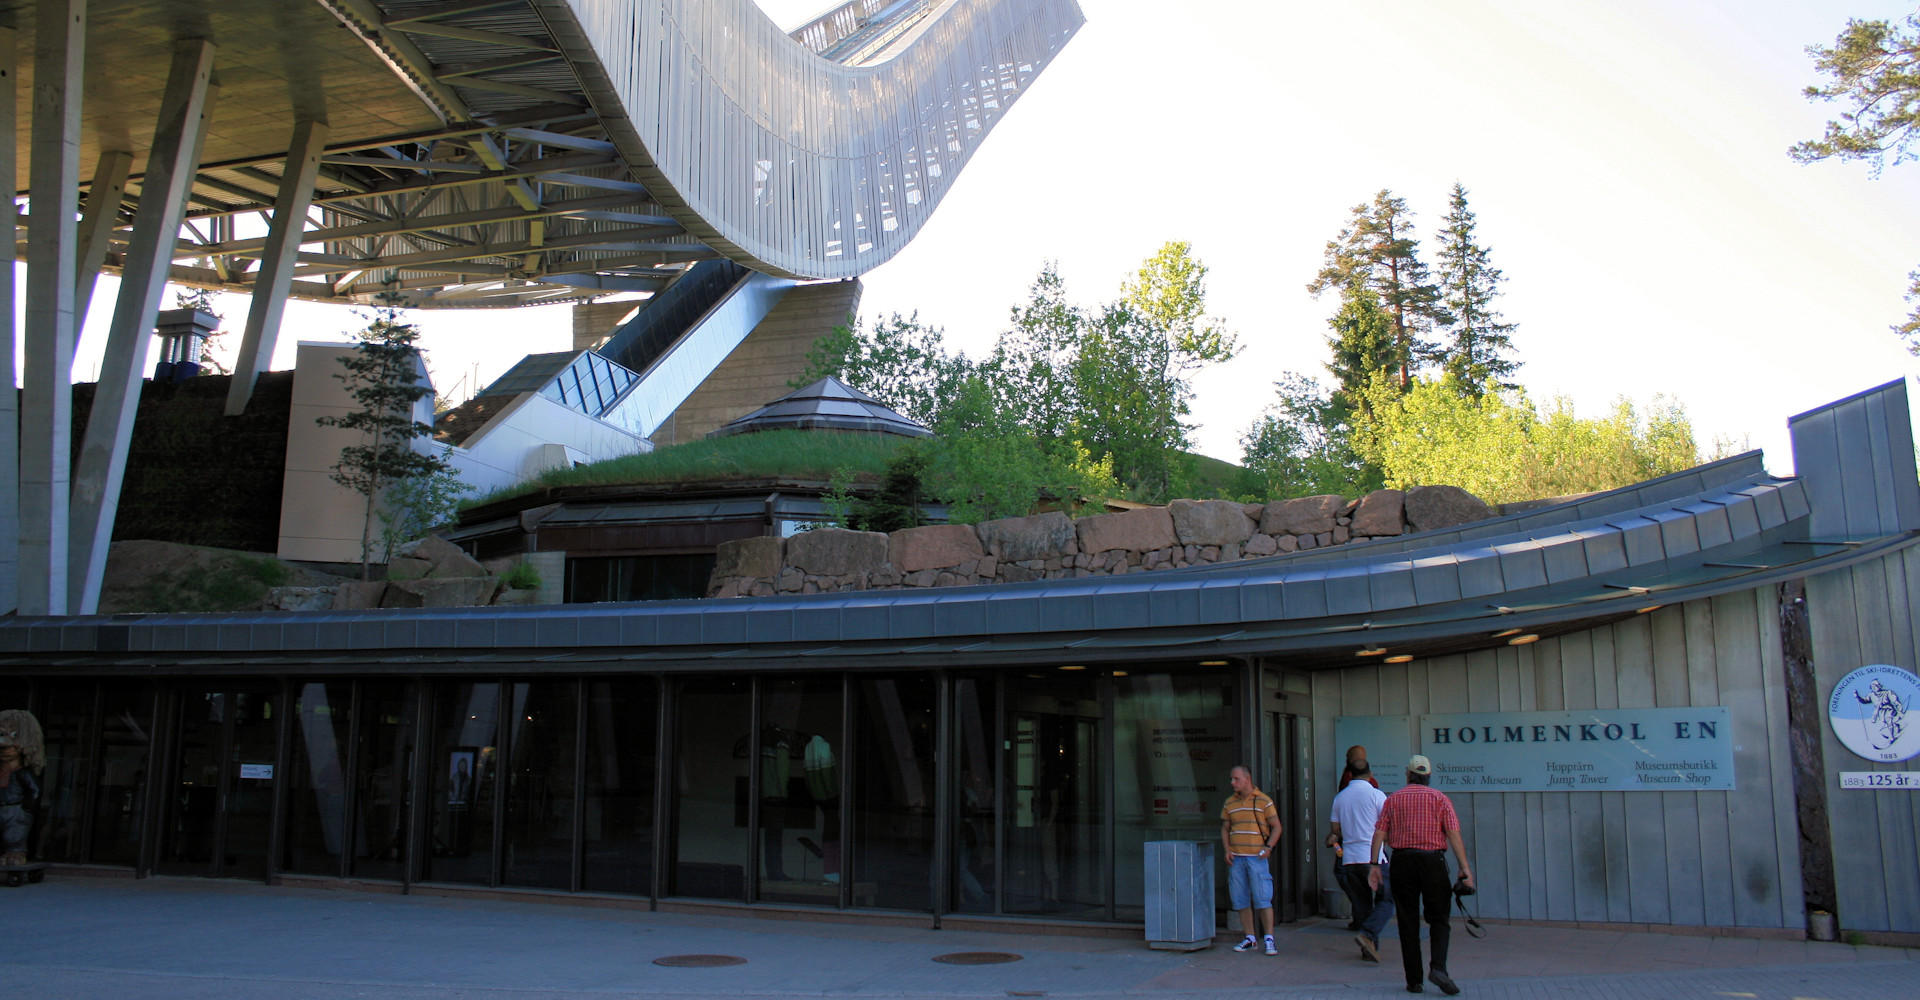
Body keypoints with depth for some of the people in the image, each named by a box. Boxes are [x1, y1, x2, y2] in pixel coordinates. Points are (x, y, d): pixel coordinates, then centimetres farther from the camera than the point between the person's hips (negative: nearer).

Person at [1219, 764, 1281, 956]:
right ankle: (1250, 938, 15)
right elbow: (1225, 828, 18)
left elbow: (1276, 827, 1)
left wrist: (1268, 847, -13)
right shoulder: (1229, 803, 12)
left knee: (1263, 899, -7)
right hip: (1236, 858, 5)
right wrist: (1227, 850, 3)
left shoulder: (1263, 801, -1)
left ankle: (1269, 939, -1)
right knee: (1241, 901, 6)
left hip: (1257, 857, -5)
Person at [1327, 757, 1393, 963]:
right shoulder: (1376, 795, -5)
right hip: (1373, 857, -5)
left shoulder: (1339, 798, 8)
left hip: (1349, 858, 5)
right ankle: (1367, 934, -16)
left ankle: (1369, 949, 12)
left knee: (1362, 904, 13)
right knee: (1385, 900, 5)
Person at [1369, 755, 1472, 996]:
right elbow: (1453, 834, -6)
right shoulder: (1439, 798, 4)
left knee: (1408, 922, 7)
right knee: (1438, 919, 8)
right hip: (1432, 860, -1)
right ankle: (1438, 967, -14)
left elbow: (1379, 834, 1)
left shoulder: (1393, 799, 9)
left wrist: (1374, 865, 2)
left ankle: (1413, 981, 7)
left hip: (1402, 861, 1)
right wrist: (1465, 868, -7)